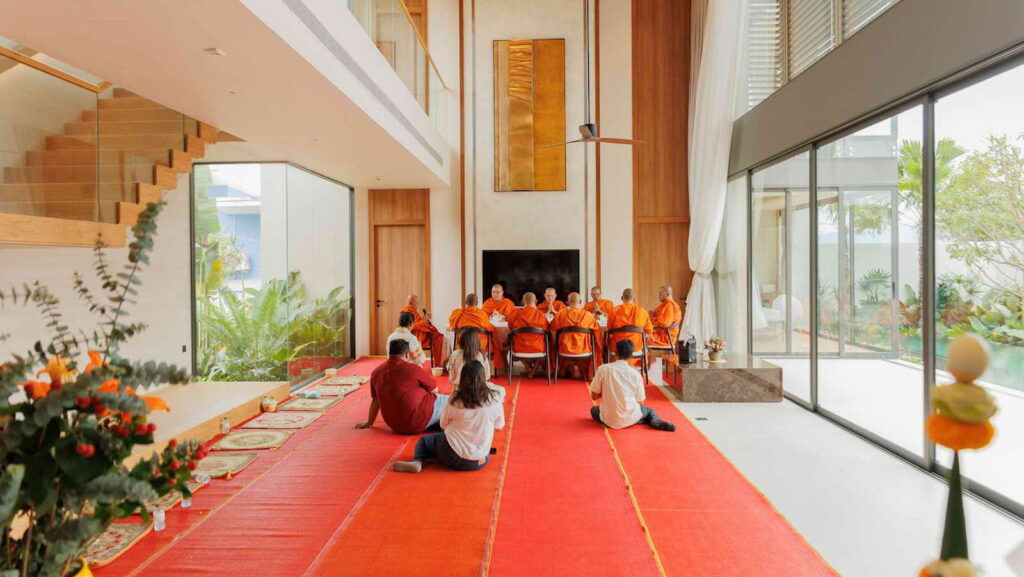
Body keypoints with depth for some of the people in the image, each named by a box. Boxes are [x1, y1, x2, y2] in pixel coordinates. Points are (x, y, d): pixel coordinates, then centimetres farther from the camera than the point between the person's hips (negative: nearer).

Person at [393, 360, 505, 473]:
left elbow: (443, 425, 3)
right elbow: (499, 426, 3)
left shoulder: (455, 399, -13)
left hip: (453, 457, -3)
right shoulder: (494, 399, -11)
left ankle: (417, 462, -5)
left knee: (424, 441, 19)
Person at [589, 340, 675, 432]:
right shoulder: (635, 374, -5)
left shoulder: (603, 369, -8)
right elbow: (640, 403, 2)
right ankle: (655, 421, 0)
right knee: (648, 410, 32)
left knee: (593, 410, 30)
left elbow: (594, 396, -2)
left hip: (609, 421, -1)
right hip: (630, 419, 2)